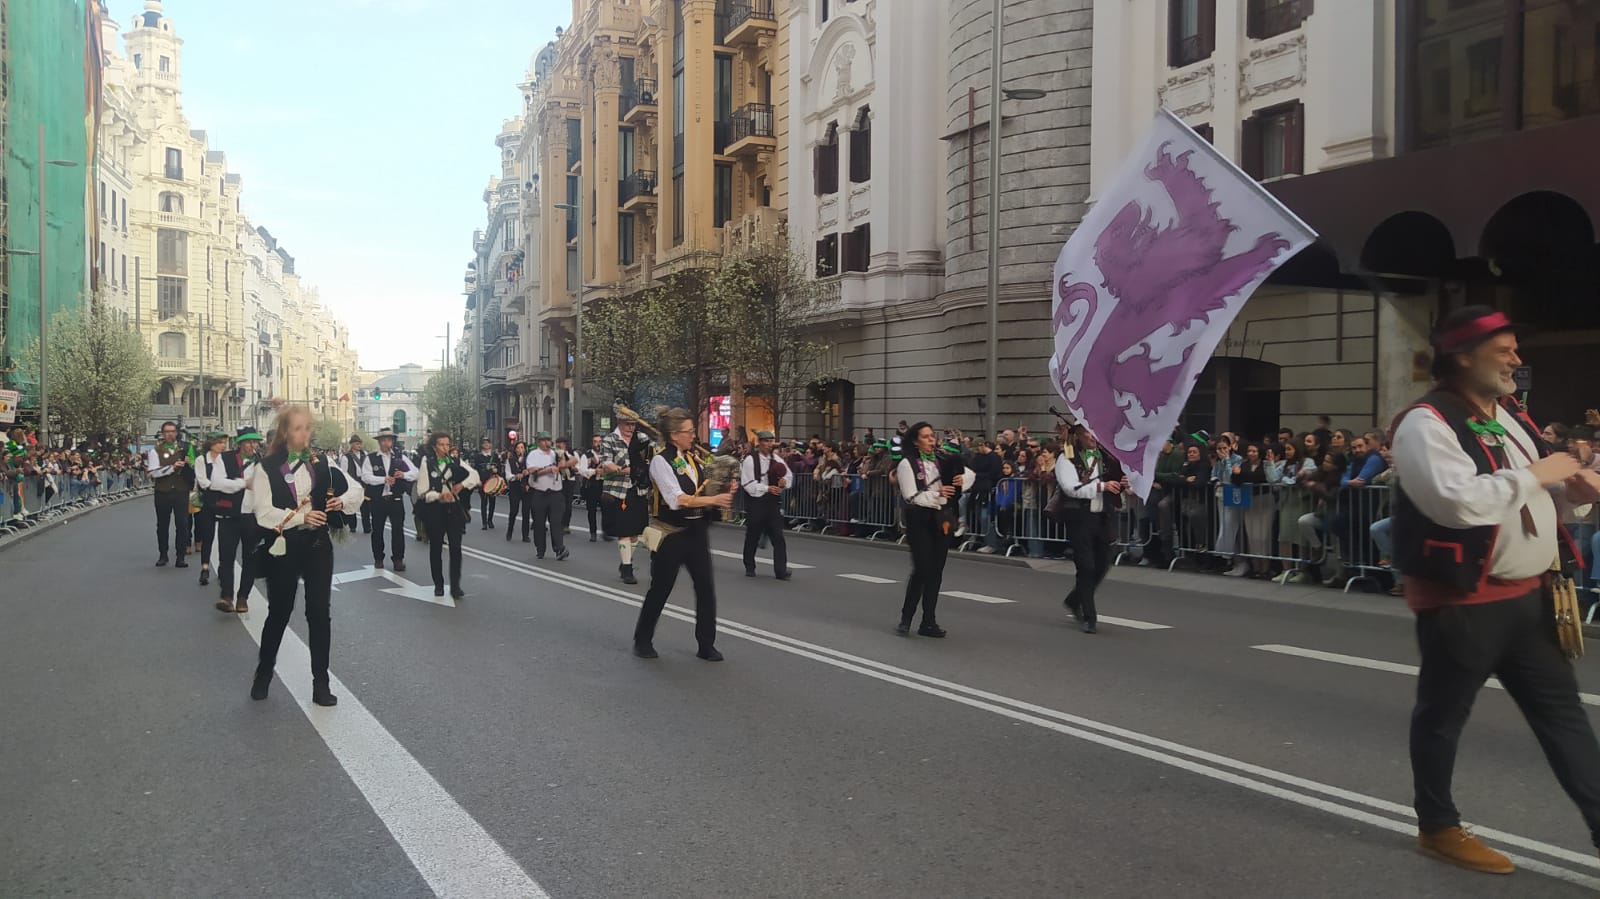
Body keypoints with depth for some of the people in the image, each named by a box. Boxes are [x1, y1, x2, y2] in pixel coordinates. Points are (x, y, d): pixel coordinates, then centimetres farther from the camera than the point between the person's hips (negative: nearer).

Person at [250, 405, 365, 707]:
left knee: (320, 612, 2)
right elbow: (264, 513, -12)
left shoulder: (322, 463, 3)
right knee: (279, 612, 10)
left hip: (317, 543, 2)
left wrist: (343, 500, -14)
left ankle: (321, 683, 12)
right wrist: (301, 516, -22)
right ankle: (264, 673, 33)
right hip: (284, 545, -2)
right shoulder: (267, 468, -5)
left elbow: (355, 487, 8)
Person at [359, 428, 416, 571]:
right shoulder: (371, 458, 1)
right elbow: (366, 477, -11)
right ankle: (378, 558, 22)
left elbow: (415, 473, 3)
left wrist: (404, 474, -18)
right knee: (377, 530, 9)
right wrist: (384, 479, -22)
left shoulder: (400, 457, 6)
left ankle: (398, 559, 7)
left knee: (398, 529, -2)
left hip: (396, 499, 0)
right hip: (378, 500, 0)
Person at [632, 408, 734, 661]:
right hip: (672, 533, -6)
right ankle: (643, 640, 24)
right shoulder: (661, 461, -12)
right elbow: (677, 499, -21)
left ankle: (706, 644, 14)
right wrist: (714, 500, -20)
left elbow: (704, 490, 16)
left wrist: (724, 494, -5)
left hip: (696, 531, 6)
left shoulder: (693, 459, 8)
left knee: (706, 587, 4)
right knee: (661, 589, 6)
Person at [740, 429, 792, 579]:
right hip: (755, 501, -4)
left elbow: (788, 476, 17)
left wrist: (784, 483, -6)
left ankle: (781, 570, -4)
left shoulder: (777, 460, 8)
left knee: (778, 536, -4)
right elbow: (748, 484, -12)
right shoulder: (750, 460, -7)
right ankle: (749, 568, 25)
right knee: (752, 537, 8)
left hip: (773, 501, 4)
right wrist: (767, 488, -19)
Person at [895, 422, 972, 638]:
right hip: (920, 520, -5)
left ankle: (929, 622, 15)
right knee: (922, 569, -10)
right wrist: (937, 494, -21)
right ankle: (906, 618, 7)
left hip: (942, 519, 5)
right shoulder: (907, 464, -5)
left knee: (936, 571, 7)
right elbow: (911, 497, -12)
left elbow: (969, 472, 20)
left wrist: (963, 478, -2)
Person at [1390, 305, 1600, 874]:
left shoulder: (1510, 415, 12)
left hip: (1526, 593, 9)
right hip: (1462, 601, -8)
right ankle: (1438, 827, 23)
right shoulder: (1427, 424, -17)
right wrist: (1535, 474, -19)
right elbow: (1459, 501, -30)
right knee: (1443, 715, 8)